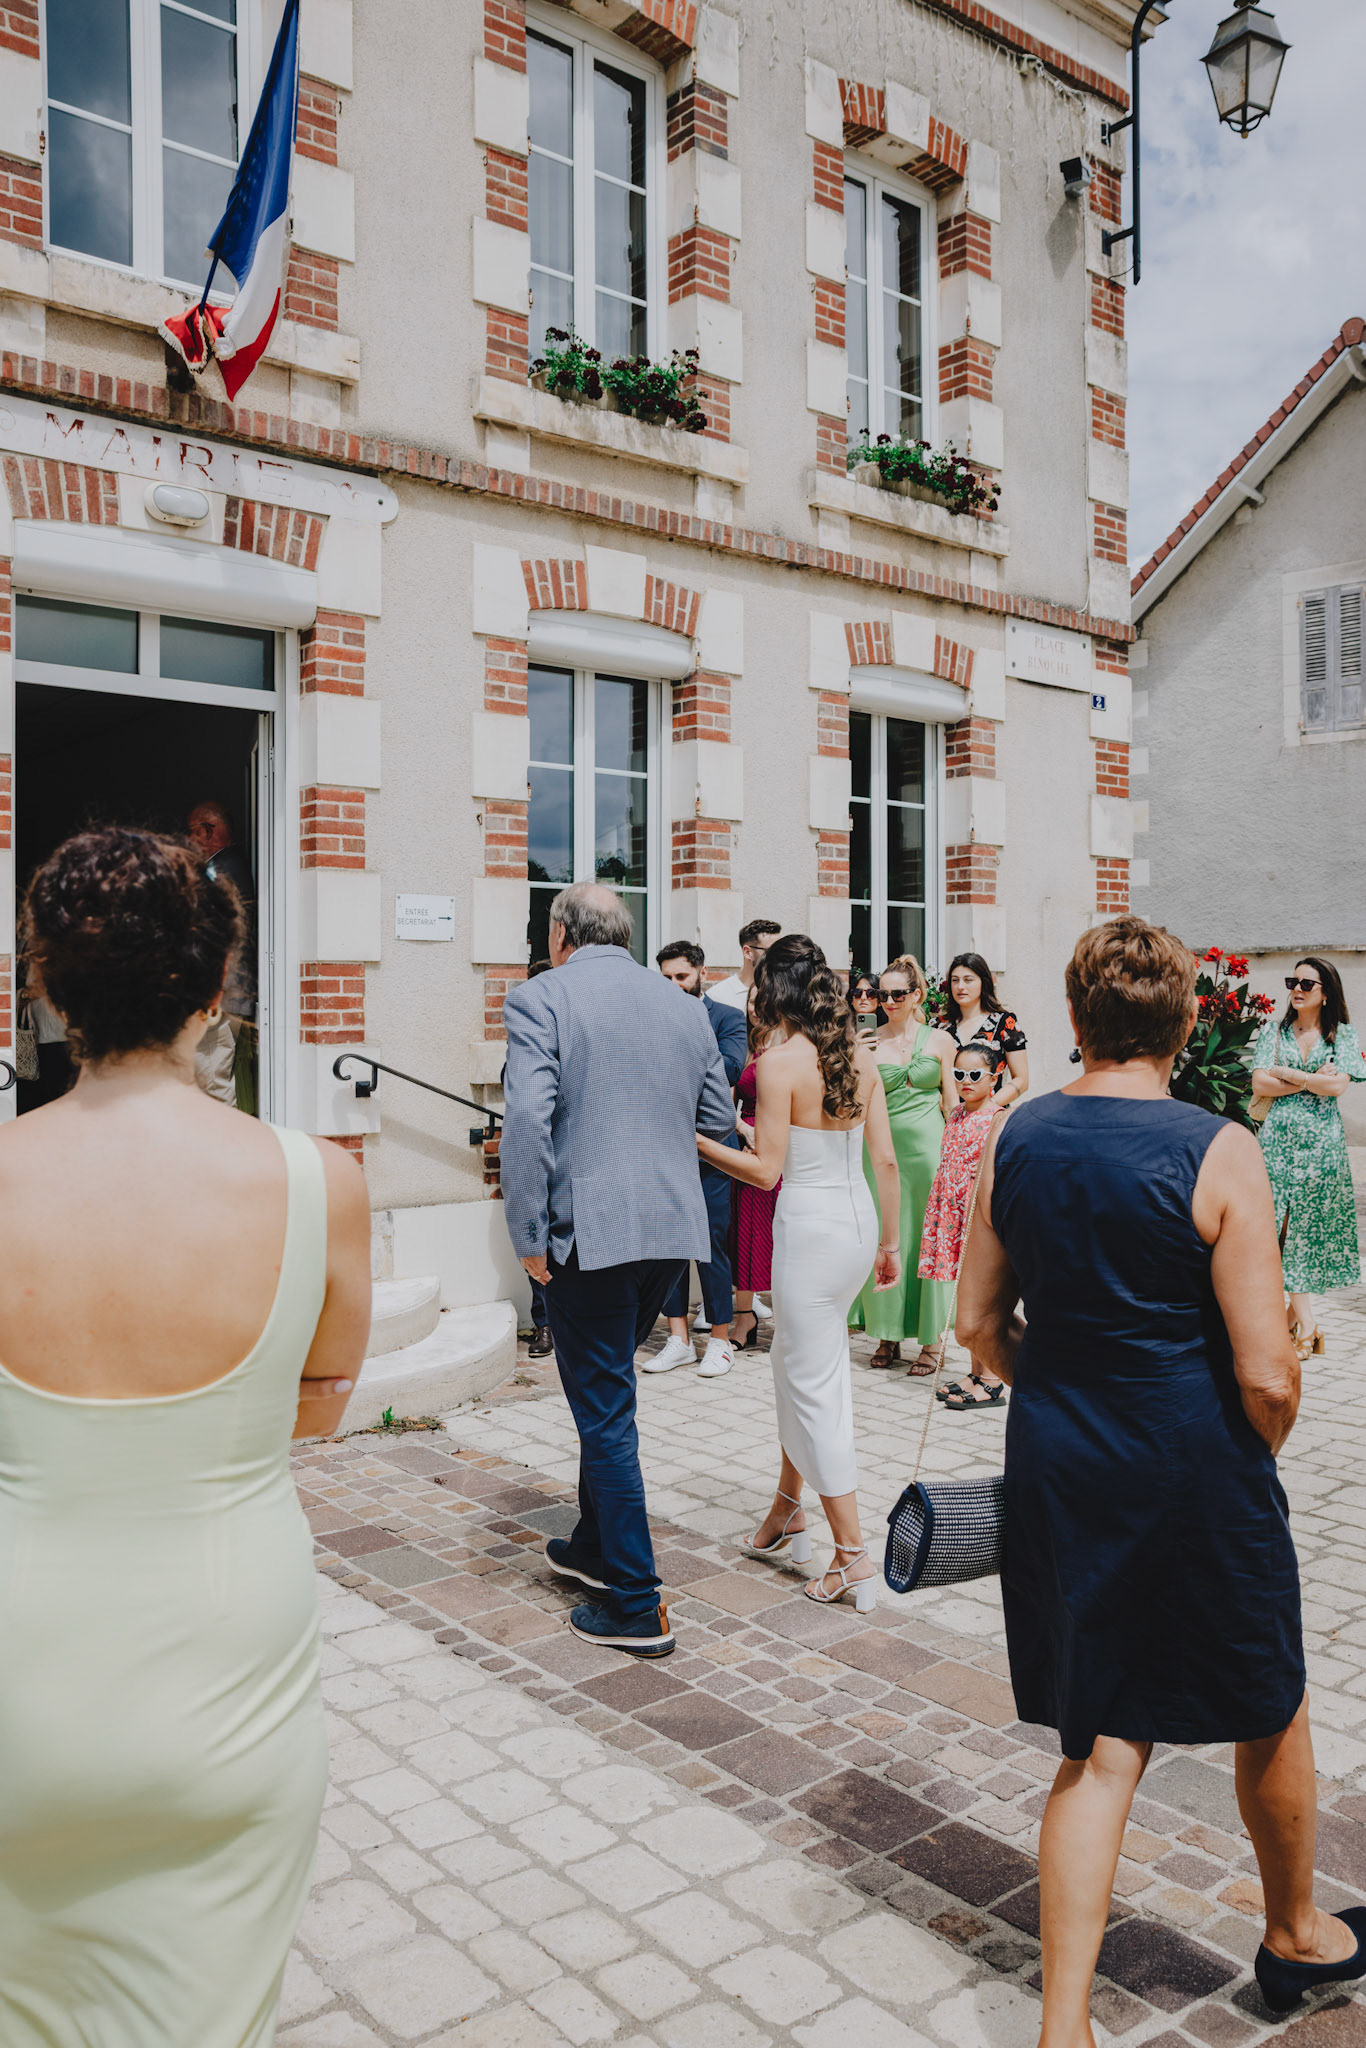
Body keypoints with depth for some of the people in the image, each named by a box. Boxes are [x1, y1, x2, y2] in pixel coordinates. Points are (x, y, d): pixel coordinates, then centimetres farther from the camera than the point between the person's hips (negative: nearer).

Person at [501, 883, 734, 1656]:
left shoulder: (539, 998, -7)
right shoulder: (686, 1007, 9)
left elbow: (528, 1120, -18)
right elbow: (719, 1119, 13)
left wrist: (530, 1236, -12)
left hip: (591, 1231, -6)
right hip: (674, 1228, 6)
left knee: (606, 1412, 3)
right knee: (606, 1395, 23)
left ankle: (637, 1608, 9)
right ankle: (595, 1549, 38)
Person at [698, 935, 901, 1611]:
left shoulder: (779, 1062, -15)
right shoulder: (860, 1055, 4)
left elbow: (766, 1171, -15)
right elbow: (886, 1160, 6)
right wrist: (890, 1241, 14)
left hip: (810, 1227, -8)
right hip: (859, 1221, 8)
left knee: (815, 1385, 2)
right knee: (795, 1361, 22)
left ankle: (853, 1556, 7)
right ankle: (787, 1512, 34)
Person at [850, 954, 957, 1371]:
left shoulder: (940, 1041, 5)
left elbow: (952, 1102, 8)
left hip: (928, 1145, -1)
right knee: (884, 1239, 3)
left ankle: (928, 1341, 10)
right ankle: (887, 1334, 17)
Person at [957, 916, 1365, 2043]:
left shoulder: (1013, 1139, -3)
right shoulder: (1218, 1151, -17)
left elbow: (978, 1322, 4)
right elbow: (1267, 1373, -17)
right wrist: (1259, 1455, 4)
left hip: (1059, 1472, 4)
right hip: (1198, 1474, -3)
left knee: (1100, 1746, 16)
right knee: (1270, 1713, 24)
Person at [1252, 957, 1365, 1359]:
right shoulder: (1273, 1032, 8)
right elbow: (1259, 1084, -3)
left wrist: (1285, 1073, -7)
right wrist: (1312, 1079, -10)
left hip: (1322, 1142, 0)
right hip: (1280, 1139, 1)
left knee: (1313, 1226, 2)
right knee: (1286, 1226, -4)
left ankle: (1295, 1310, 13)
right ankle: (1307, 1324, 2)